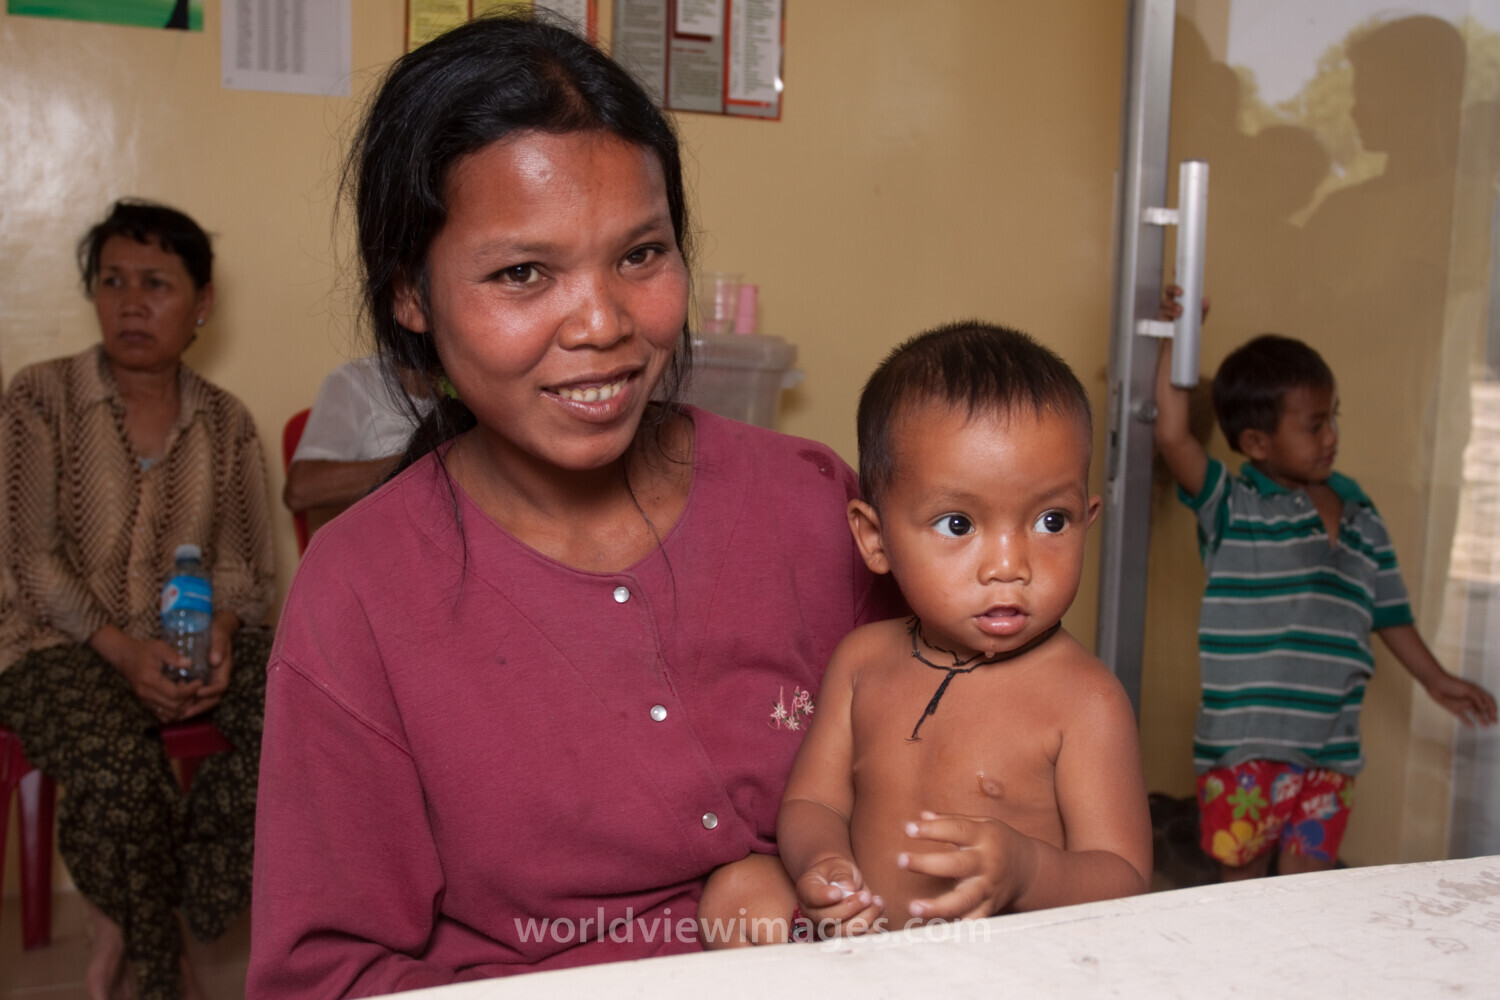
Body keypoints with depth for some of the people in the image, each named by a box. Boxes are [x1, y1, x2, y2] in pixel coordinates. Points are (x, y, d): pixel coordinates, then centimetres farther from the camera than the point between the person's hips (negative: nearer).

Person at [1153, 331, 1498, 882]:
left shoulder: (1360, 516, 9)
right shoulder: (1231, 510, -9)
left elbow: (1387, 610, 19)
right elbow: (1173, 436, -24)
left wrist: (1436, 680, 25)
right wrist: (1179, 338, -17)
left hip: (1331, 751, 5)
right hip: (1244, 747, -4)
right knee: (1241, 879, 8)